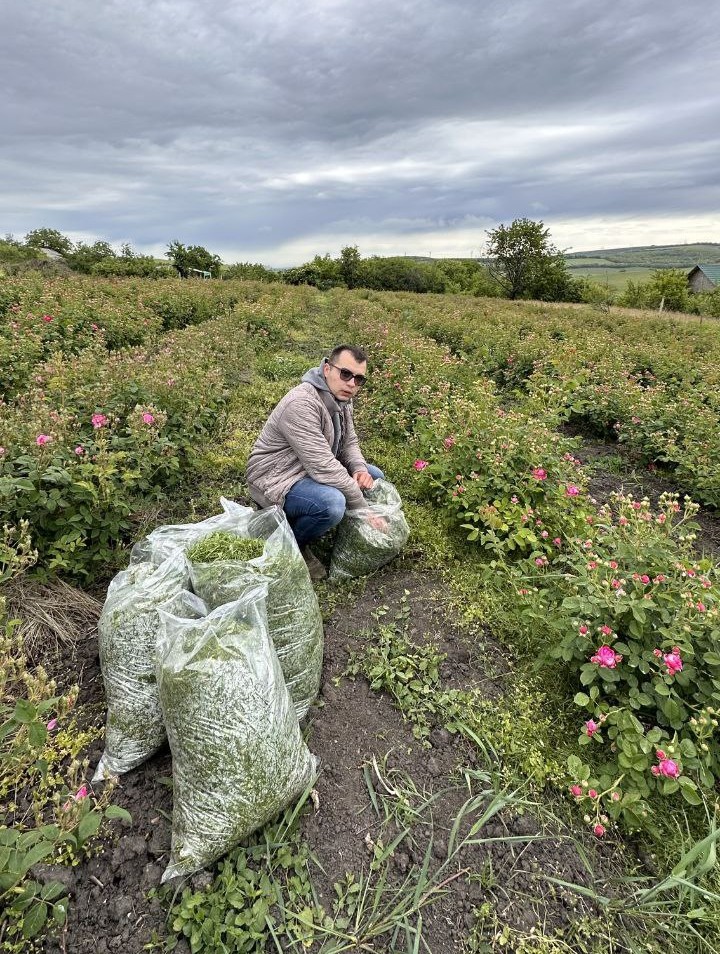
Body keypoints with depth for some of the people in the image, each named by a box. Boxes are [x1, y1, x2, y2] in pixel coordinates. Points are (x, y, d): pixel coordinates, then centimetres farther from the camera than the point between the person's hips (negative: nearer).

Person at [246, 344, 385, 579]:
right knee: (332, 504, -35)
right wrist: (363, 508, -26)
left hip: (312, 468, 10)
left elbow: (349, 443, 10)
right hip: (274, 480, -10)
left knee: (374, 477, 8)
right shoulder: (302, 403, -29)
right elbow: (323, 467, -32)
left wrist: (359, 468, -13)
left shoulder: (341, 398, 1)